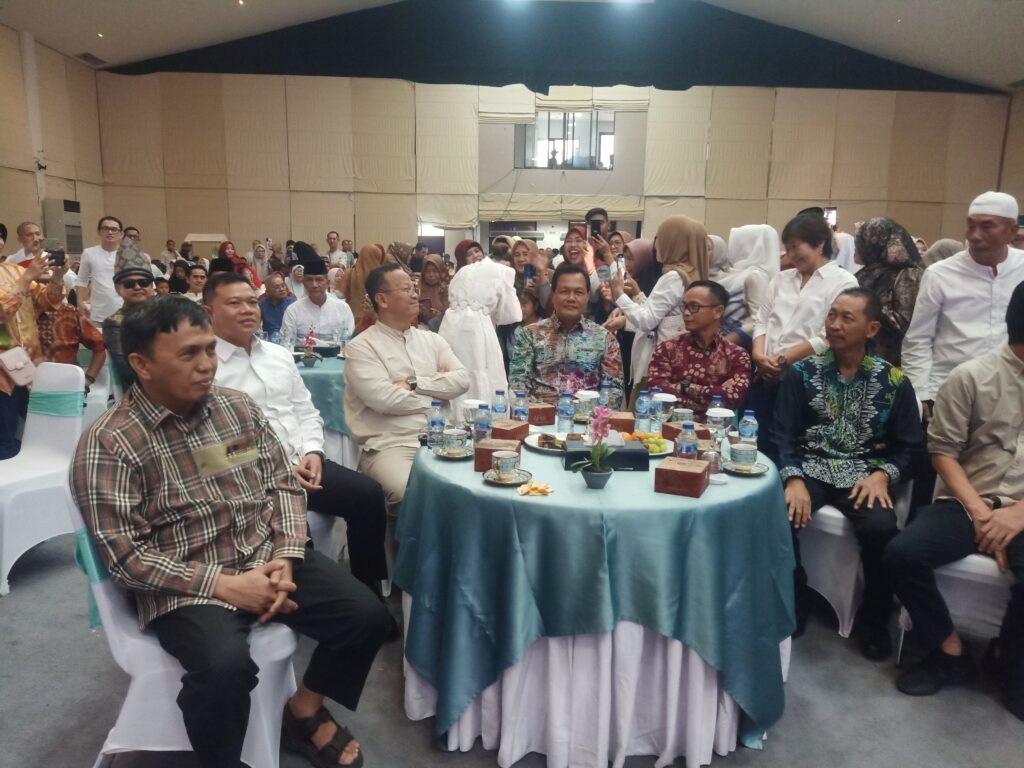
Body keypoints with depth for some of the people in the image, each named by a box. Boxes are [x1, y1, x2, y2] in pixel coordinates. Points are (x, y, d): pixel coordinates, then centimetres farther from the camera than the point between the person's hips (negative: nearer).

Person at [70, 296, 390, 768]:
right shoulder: (108, 444, -12)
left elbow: (283, 483, 8)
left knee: (367, 616, -7)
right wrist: (224, 584, -20)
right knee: (226, 665, -32)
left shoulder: (238, 407, 4)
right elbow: (124, 556, -14)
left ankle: (304, 712, 20)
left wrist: (285, 558, -8)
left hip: (268, 557, 5)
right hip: (186, 587, -5)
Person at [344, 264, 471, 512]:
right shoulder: (361, 347, 0)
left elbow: (462, 380, 4)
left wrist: (415, 384, -8)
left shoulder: (431, 339, 17)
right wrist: (436, 393, 0)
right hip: (390, 445, -5)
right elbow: (384, 398, -14)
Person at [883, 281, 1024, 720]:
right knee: (901, 555, -24)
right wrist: (979, 511, -11)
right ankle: (950, 652, 3)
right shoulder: (971, 376, 1)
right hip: (967, 502, 0)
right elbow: (943, 451, 1)